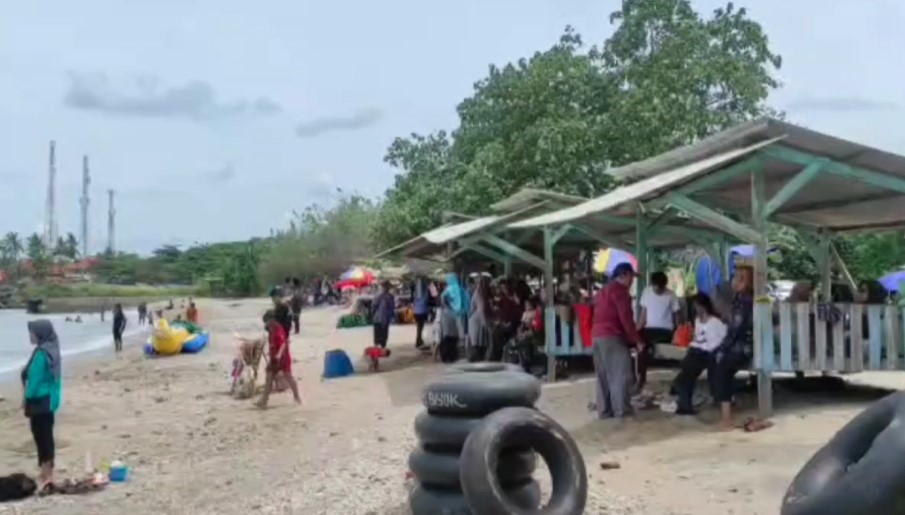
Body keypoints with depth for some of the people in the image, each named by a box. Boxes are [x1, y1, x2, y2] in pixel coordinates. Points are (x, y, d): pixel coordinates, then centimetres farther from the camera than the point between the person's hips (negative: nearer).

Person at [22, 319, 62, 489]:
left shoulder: (41, 353, -20)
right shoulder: (52, 351, 9)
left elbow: (35, 379, -18)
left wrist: (27, 399, -7)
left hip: (39, 401, -9)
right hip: (49, 400, 9)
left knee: (41, 437, -2)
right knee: (47, 436, 14)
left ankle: (46, 475, 3)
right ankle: (48, 472, 22)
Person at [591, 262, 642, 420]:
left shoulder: (604, 290, 22)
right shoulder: (619, 290, -7)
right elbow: (626, 318, -13)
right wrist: (637, 340, -8)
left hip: (597, 335, 9)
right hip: (611, 336, -9)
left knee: (603, 375, 10)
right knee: (621, 374, -4)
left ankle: (604, 410, 12)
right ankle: (622, 410, -4)